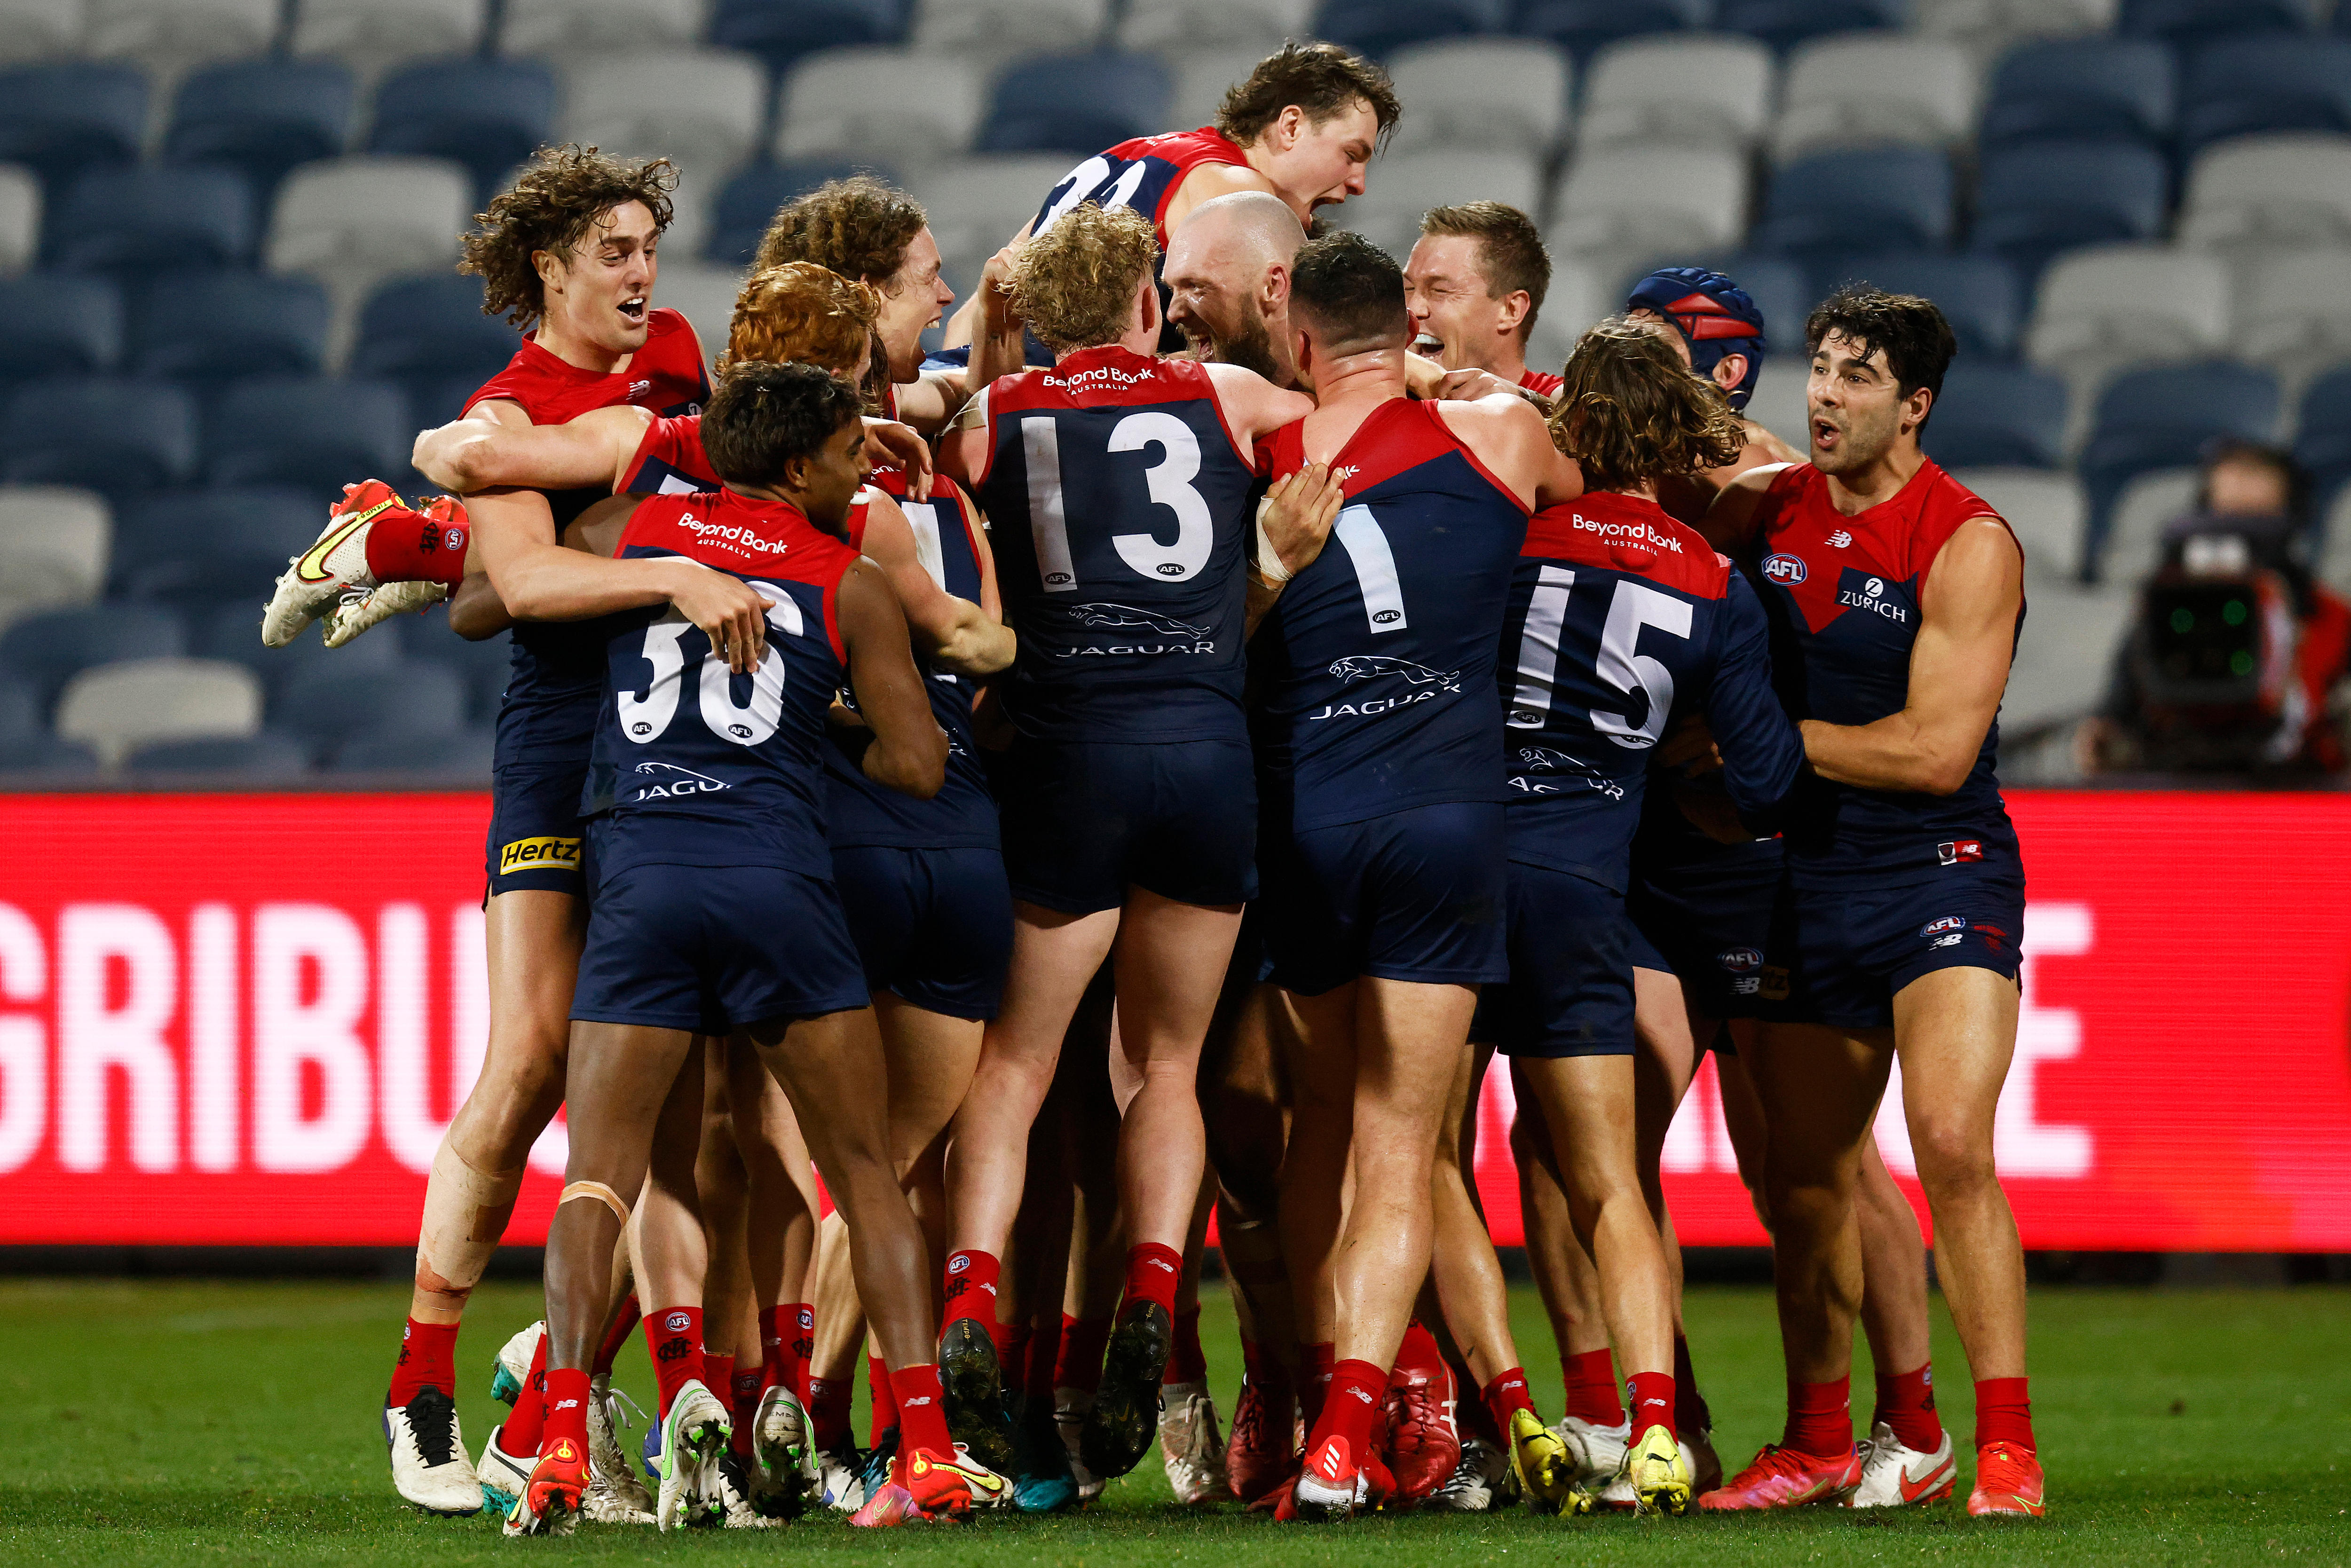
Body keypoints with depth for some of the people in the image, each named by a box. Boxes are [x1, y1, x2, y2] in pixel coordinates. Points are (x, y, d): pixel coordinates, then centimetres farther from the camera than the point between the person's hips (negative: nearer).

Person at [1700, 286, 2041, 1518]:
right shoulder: (1759, 512, 4)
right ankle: (1818, 1446, 26)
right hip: (1807, 882, 5)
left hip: (1942, 874, -5)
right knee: (1801, 1176, 9)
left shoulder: (1969, 545, -12)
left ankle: (2006, 1450, -16)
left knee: (1951, 1142, -21)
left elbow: (1937, 751, -17)